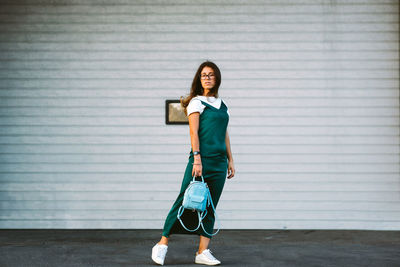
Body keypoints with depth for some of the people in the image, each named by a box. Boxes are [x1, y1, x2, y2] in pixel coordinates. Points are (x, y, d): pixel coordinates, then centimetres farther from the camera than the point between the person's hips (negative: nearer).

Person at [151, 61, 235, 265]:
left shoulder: (223, 106, 18)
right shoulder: (196, 102, 1)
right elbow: (194, 132, -9)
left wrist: (230, 160, 18)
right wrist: (196, 158, -18)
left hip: (219, 162, 6)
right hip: (201, 159, -6)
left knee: (210, 206, 4)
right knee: (186, 200, -7)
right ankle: (162, 245, 3)